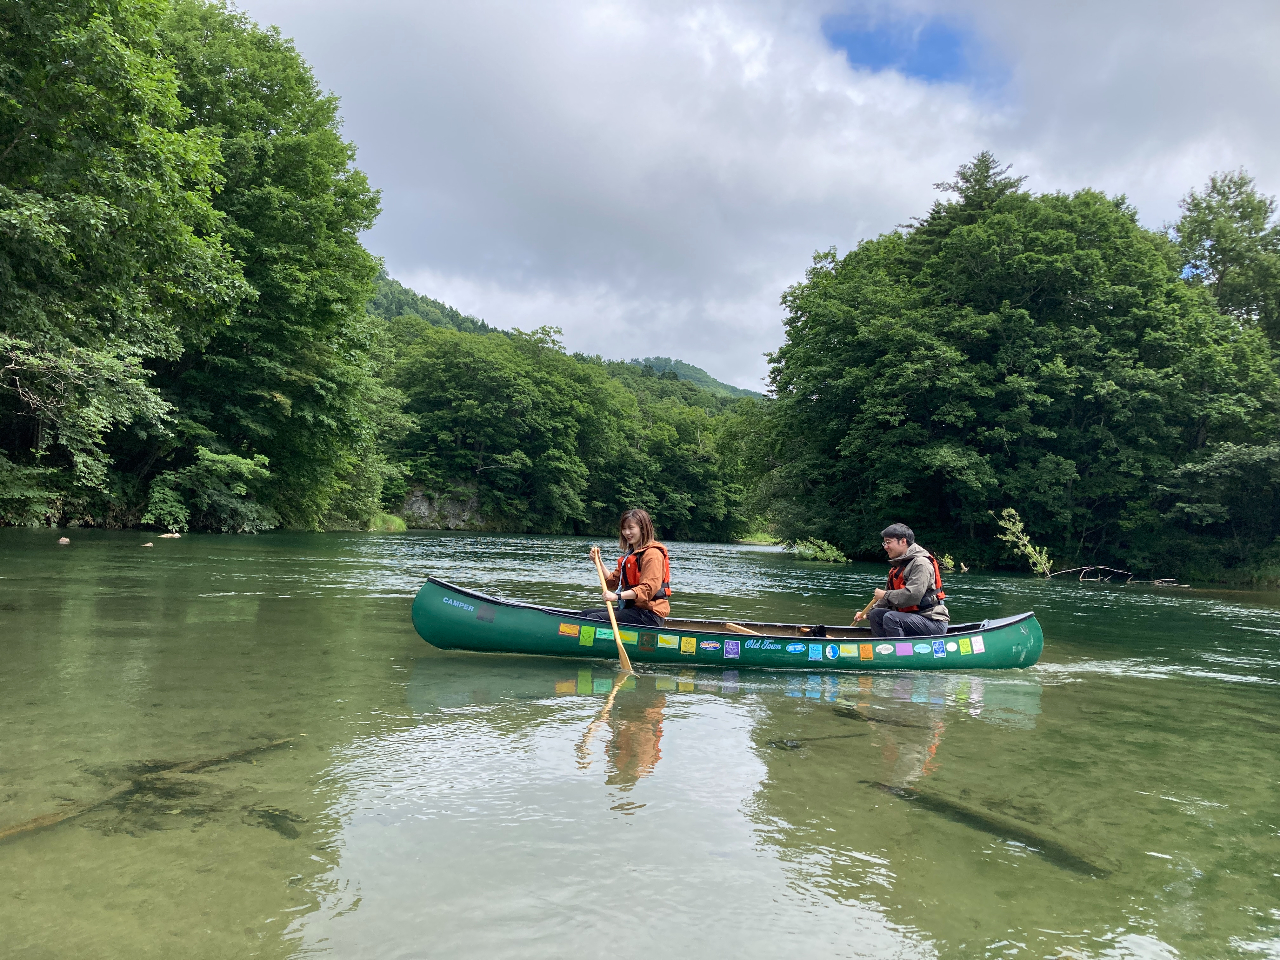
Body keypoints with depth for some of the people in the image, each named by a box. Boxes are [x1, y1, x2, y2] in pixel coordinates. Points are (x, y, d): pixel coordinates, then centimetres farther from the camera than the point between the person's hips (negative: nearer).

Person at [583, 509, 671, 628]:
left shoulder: (652, 554, -11)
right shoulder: (631, 554, 22)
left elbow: (648, 589, -24)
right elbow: (612, 583, 17)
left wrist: (618, 596, -32)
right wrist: (598, 561, 7)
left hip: (649, 614, -10)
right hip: (633, 608, 10)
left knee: (594, 619, -22)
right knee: (586, 613, 13)